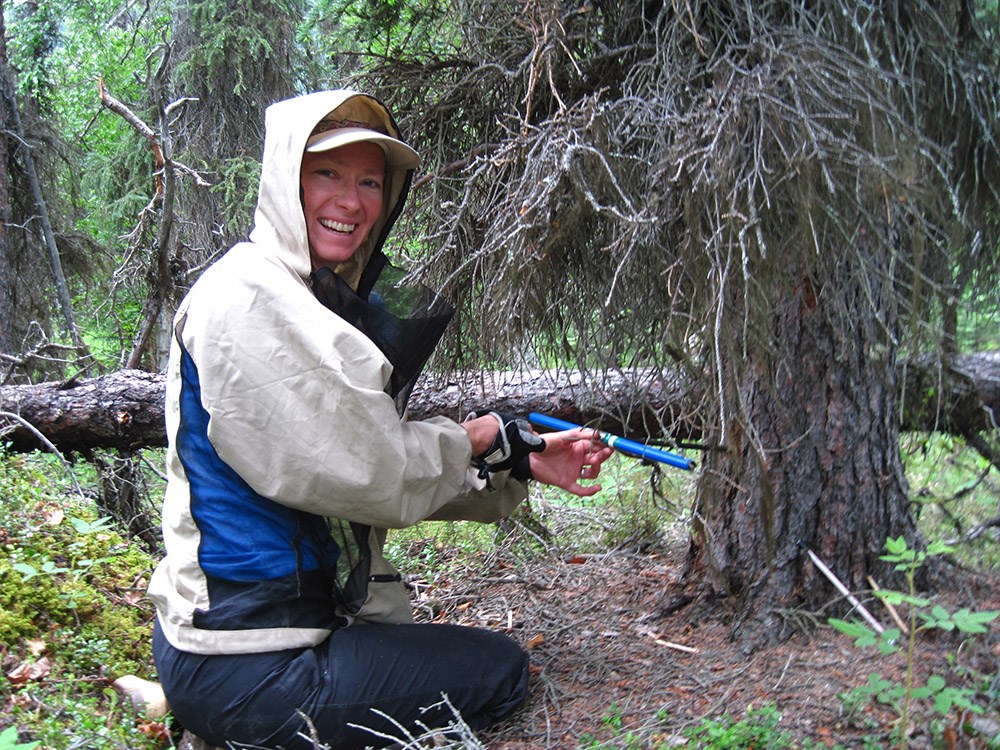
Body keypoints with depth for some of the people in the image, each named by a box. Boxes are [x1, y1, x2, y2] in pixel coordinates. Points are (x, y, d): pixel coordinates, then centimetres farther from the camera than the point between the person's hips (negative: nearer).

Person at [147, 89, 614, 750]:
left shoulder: (323, 300, 12)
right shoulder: (247, 293, -18)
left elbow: (385, 462, 10)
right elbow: (366, 475, -21)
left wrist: (524, 465, 3)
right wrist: (481, 440, -5)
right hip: (243, 665, -9)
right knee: (498, 673, 3)